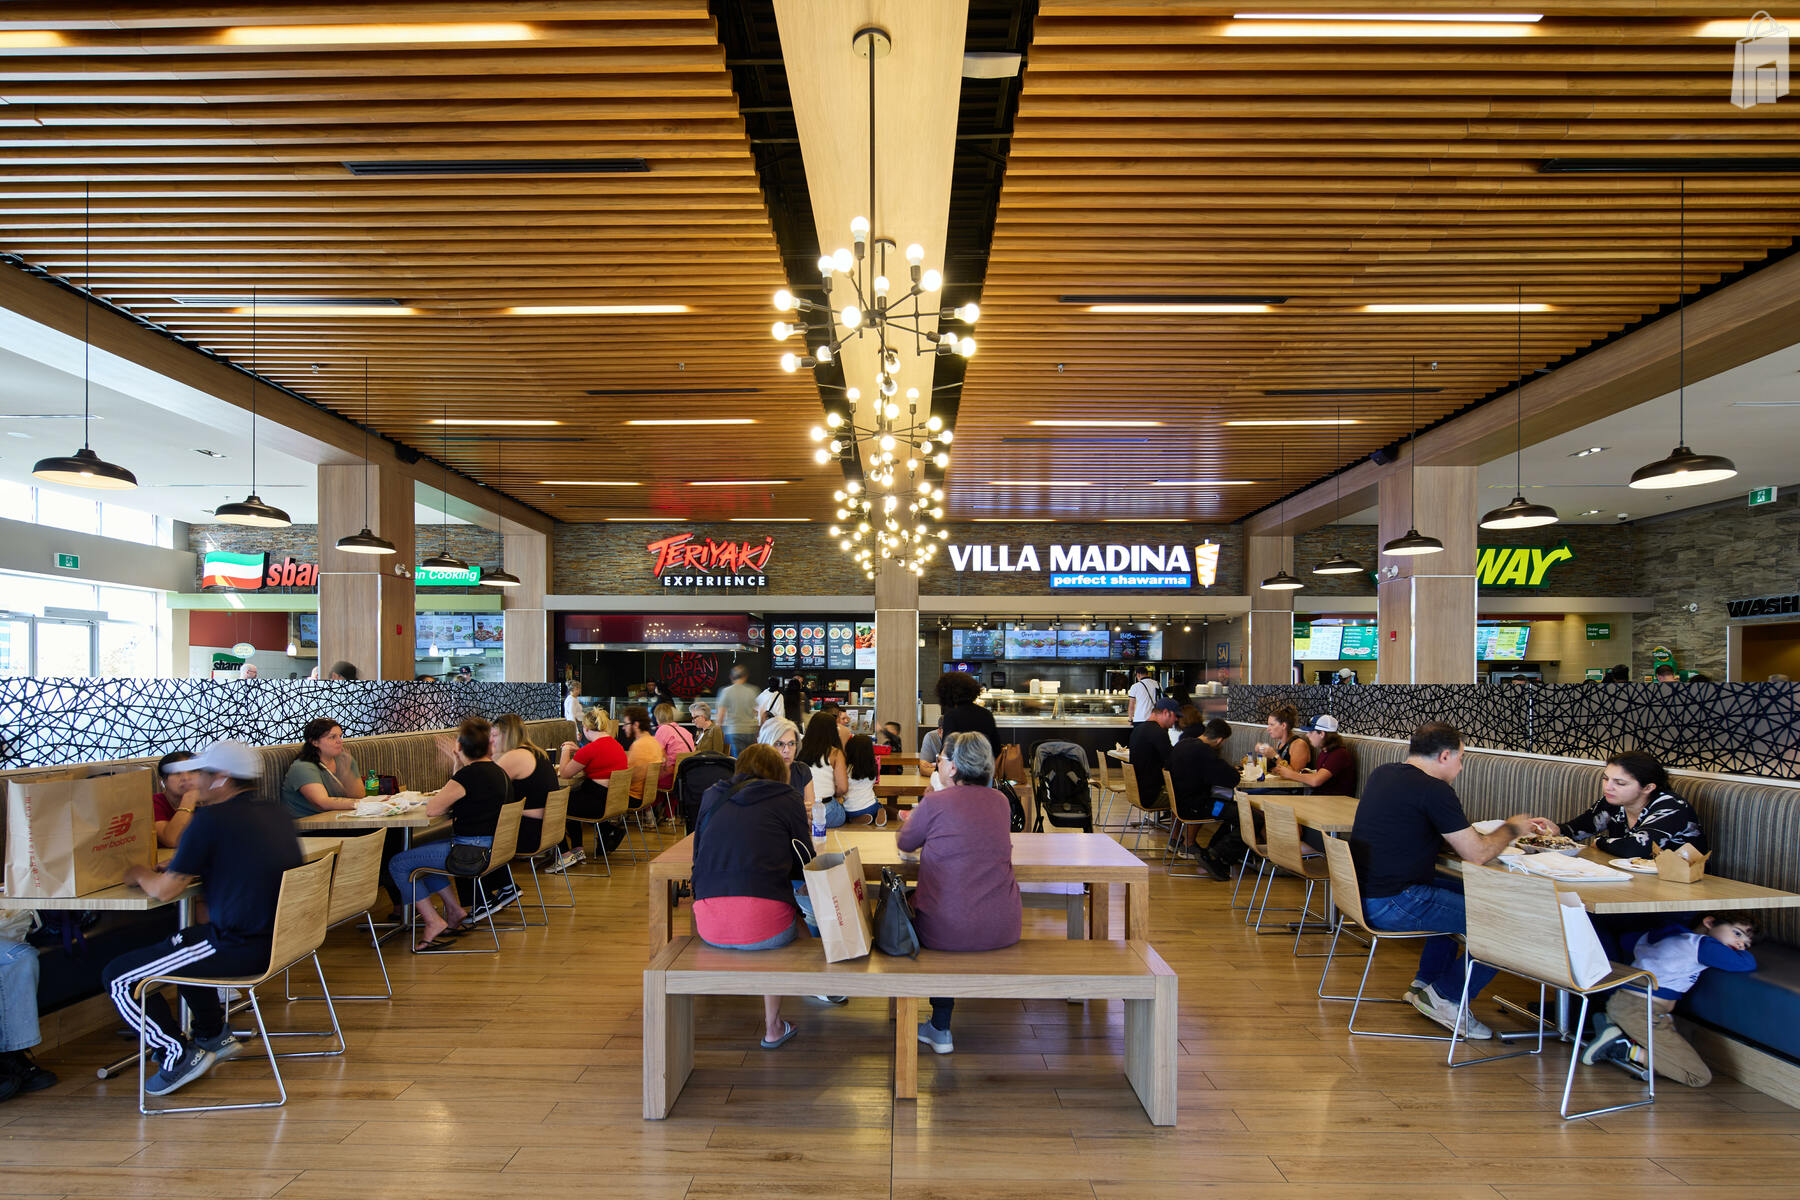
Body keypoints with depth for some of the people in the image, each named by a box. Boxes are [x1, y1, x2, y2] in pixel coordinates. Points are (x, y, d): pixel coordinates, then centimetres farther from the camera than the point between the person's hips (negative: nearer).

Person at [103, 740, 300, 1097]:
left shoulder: (211, 820, -15)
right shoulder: (277, 813, 9)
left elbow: (164, 890, -8)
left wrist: (140, 874, 12)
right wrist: (187, 867, 22)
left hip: (239, 949, -9)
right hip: (279, 939, 9)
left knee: (118, 978, 7)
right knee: (183, 941, 34)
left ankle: (181, 1055, 12)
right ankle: (215, 1035, 39)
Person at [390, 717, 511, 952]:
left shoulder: (470, 774, -20)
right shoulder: (498, 771, 9)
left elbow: (431, 809, -16)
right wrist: (457, 765, 16)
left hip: (472, 851, -10)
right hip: (491, 846, 10)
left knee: (398, 864, 0)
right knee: (421, 852, 28)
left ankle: (434, 922, 0)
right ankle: (455, 910, 25)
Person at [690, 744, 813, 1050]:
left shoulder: (711, 798, 16)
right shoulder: (784, 801, 7)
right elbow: (805, 865, 13)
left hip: (709, 928, 4)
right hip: (763, 925, -4)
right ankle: (773, 1027, 30)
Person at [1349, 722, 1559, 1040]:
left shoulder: (1382, 773, 12)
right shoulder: (1434, 790, -16)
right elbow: (1477, 854, -12)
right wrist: (1512, 827, 8)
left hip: (1364, 892, 10)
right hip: (1392, 904, -10)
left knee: (1460, 895, 29)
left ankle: (1424, 983, 32)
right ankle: (1444, 996, 11)